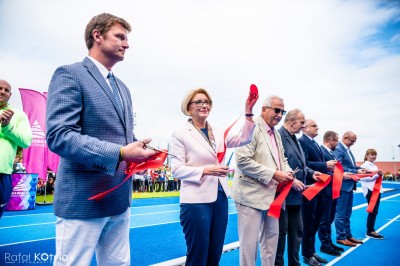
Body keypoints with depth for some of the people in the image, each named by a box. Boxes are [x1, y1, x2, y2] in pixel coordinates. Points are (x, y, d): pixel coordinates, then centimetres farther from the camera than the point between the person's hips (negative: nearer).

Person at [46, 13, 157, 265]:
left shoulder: (122, 88, 18)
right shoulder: (70, 74, -7)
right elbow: (58, 135, -19)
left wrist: (140, 150, -1)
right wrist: (119, 153, -26)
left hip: (119, 199, 8)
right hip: (83, 198, -7)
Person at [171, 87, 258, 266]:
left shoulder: (218, 132, 10)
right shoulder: (181, 135, -5)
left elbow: (243, 139, -2)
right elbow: (176, 169, -10)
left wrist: (248, 112, -13)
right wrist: (205, 170, -21)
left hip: (220, 197, 6)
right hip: (196, 200, -5)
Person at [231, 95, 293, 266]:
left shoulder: (276, 134, 15)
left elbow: (282, 159, 21)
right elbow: (243, 160, -23)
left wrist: (287, 172, -2)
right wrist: (272, 174, -21)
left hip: (271, 194, 9)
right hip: (252, 194, -9)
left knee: (271, 237, 20)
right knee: (249, 242, 3)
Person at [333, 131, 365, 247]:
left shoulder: (348, 150, 14)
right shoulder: (338, 149, -16)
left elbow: (351, 166, 18)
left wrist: (360, 169, 1)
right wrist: (356, 171, -21)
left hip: (349, 185, 10)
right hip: (343, 185, -10)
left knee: (347, 213, 17)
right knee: (341, 213, 0)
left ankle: (348, 235, 27)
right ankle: (341, 237, 9)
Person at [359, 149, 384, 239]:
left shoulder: (374, 166, 17)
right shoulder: (365, 165, -9)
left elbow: (376, 176, 21)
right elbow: (364, 178, -20)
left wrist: (380, 174, 0)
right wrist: (376, 174, -20)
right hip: (370, 190, -9)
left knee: (375, 211, 11)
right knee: (372, 211, -4)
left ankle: (372, 230, 21)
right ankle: (369, 232, 5)